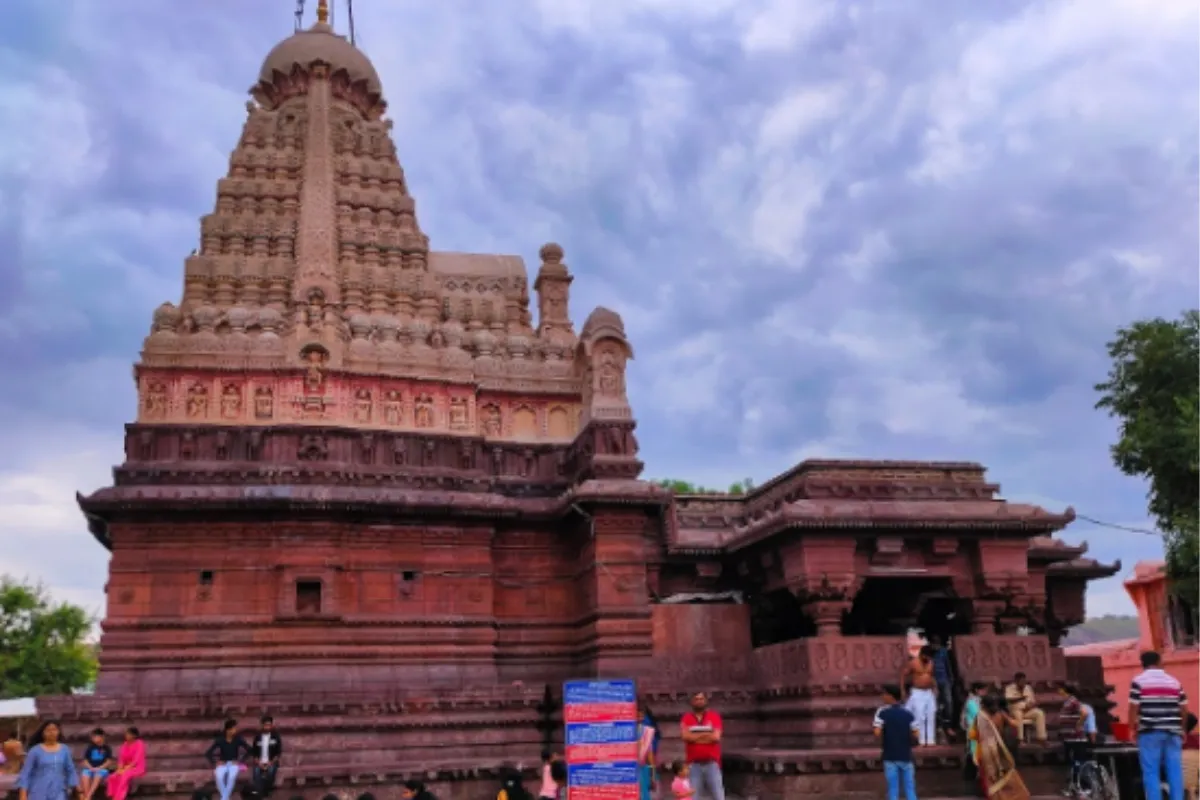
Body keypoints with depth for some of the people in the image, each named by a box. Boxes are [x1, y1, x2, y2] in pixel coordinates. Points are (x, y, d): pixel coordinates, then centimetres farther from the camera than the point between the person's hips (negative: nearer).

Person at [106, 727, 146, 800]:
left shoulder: (139, 744, -11)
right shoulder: (125, 744, 9)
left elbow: (136, 760, -17)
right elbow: (121, 758, 6)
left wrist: (125, 769, -22)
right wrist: (120, 768, -12)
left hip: (137, 768, -7)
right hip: (125, 768, 7)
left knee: (125, 776, -35)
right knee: (113, 777, -21)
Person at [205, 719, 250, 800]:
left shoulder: (238, 739, -6)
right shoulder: (219, 740, -8)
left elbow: (248, 750, -2)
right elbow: (208, 753, -3)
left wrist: (240, 760, -10)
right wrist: (216, 762, -12)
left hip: (234, 763, 0)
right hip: (223, 763, 0)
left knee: (232, 777, -36)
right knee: (219, 777, -35)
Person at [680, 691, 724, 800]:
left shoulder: (714, 716, 3)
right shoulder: (686, 718, 5)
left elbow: (716, 737, -9)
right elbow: (686, 736, -11)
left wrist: (695, 736, -5)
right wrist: (707, 734, -8)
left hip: (711, 763, 0)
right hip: (694, 764, 0)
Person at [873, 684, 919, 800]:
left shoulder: (882, 712, -7)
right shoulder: (908, 714, 1)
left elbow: (877, 733, -15)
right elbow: (916, 735, -2)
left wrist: (882, 743, 4)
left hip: (890, 757, -2)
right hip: (906, 756, 2)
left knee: (893, 789, 4)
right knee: (910, 789, 9)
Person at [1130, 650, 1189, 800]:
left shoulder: (1138, 681, -4)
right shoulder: (1174, 682, 9)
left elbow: (1133, 708, -8)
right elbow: (1184, 709, 11)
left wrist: (1132, 726, 6)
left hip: (1150, 732, -4)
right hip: (1172, 732, 4)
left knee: (1151, 772, 0)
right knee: (1175, 772, 6)